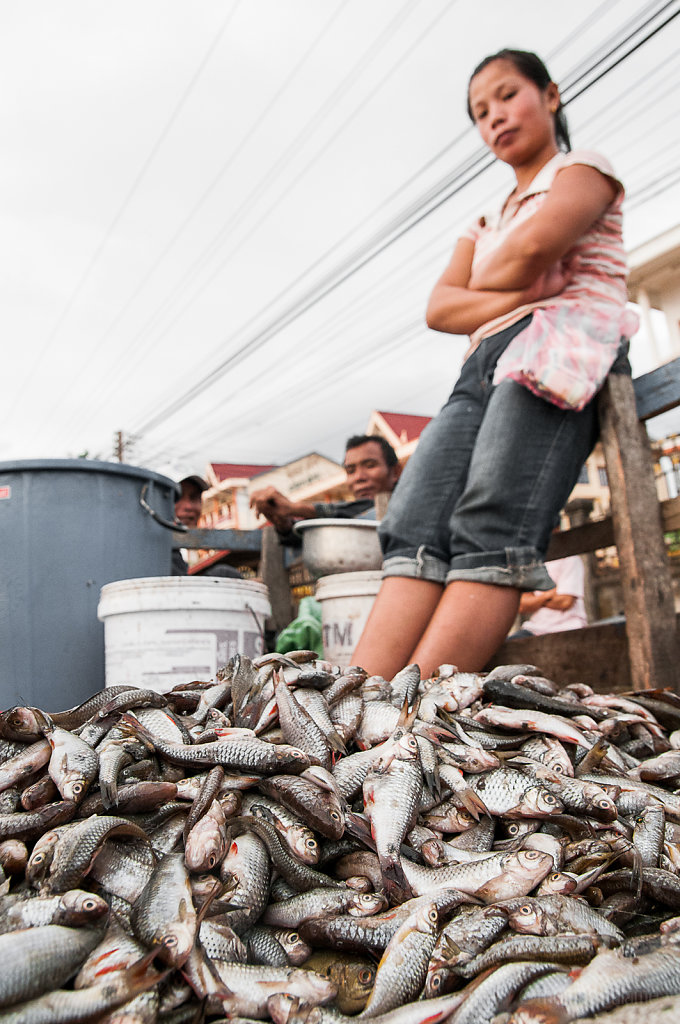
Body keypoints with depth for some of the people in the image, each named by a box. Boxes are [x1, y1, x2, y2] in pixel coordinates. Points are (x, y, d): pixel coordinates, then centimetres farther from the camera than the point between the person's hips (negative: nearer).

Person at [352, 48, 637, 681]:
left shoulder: (583, 169, 20)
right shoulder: (486, 224, 38)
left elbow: (534, 246, -5)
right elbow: (439, 308, 17)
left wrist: (485, 282, 15)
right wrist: (518, 297, 0)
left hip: (559, 351, -5)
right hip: (484, 366, 6)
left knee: (490, 528, -29)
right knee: (413, 529, -21)